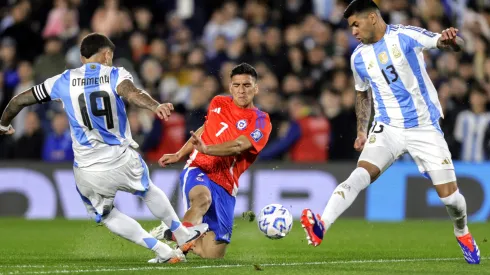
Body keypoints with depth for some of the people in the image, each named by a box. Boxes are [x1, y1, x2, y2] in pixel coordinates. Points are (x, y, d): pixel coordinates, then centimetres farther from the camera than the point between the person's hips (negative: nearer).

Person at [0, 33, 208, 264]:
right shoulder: (115, 75, -4)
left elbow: (19, 100, 7)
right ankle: (184, 236, 44)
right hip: (122, 160, 0)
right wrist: (155, 106, -48)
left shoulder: (64, 81, 2)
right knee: (148, 191, 31)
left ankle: (164, 252, 17)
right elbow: (132, 93, -29)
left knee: (105, 214, 24)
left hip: (88, 172, 0)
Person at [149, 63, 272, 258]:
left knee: (213, 253, -2)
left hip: (225, 186, 1)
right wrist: (179, 155, 31)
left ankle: (172, 234, 24)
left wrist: (206, 149, -34)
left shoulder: (261, 122, -1)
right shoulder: (218, 103, 10)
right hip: (198, 171, -1)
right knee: (202, 198, -41)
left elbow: (238, 146, -18)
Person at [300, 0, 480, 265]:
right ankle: (321, 226, -38)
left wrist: (451, 39, -38)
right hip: (388, 127, 2)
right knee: (361, 174, -24)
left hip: (425, 128, -2)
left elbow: (457, 44, -15)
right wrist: (361, 131, 15)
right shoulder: (359, 57, 5)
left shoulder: (406, 35, -9)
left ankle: (462, 233, 30)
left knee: (449, 195, -2)